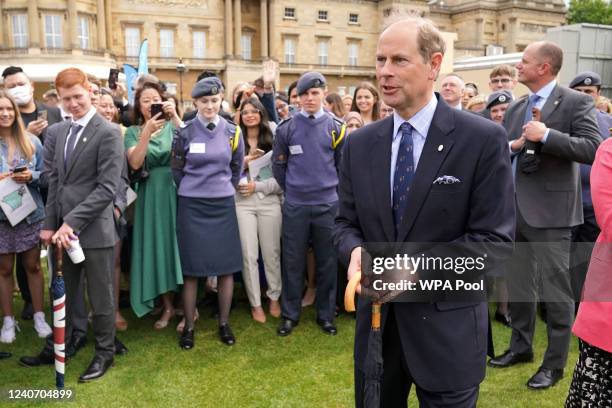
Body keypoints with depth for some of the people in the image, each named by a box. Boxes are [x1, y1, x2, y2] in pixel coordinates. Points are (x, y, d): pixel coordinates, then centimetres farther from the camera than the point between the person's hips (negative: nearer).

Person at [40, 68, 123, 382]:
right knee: (62, 294, 16)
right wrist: (50, 223, 8)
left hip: (93, 229, -6)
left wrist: (72, 222, -19)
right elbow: (55, 180, 15)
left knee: (100, 297, 8)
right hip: (64, 227, 6)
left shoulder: (108, 132, -11)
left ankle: (104, 353, 25)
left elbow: (107, 188, -16)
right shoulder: (62, 130, 12)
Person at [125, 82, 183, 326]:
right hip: (150, 194, 1)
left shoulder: (172, 126, 5)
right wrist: (147, 131, -18)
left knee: (180, 244, 0)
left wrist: (175, 116, -22)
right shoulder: (133, 132, 6)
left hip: (175, 190, -1)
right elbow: (135, 163, -10)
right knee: (156, 247, 5)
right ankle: (167, 306, 18)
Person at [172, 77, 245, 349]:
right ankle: (188, 326, 13)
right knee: (191, 268, 2)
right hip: (191, 207, -2)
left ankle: (224, 324, 17)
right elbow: (177, 170, 6)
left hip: (223, 206, 2)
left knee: (226, 266, 4)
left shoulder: (232, 132, 3)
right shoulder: (185, 132, -2)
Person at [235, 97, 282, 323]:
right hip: (242, 203, 0)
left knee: (271, 252, 8)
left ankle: (274, 297, 27)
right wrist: (243, 162, -11)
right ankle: (255, 303, 14)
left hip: (269, 201, 0)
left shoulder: (273, 141, 4)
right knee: (249, 254, 1)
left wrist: (258, 186, -10)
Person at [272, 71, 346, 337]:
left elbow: (343, 166, 9)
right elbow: (278, 165, 8)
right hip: (295, 206, 0)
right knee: (293, 261, 7)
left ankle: (326, 314, 23)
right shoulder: (286, 128, -1)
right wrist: (292, 190, 11)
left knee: (327, 262, 9)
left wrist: (330, 189, 11)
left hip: (328, 205, 1)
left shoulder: (336, 128, 1)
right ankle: (290, 314, 20)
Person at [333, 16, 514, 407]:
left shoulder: (484, 139, -11)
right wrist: (355, 251, -16)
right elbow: (346, 223, 7)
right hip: (377, 319, 4)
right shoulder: (359, 144, 4)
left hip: (448, 327, -4)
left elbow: (493, 238, -13)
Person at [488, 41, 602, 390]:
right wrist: (512, 145, -7)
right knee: (518, 285, 16)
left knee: (555, 289, 2)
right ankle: (521, 346, 33)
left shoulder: (576, 102, -6)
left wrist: (546, 135, -23)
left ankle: (555, 362, 16)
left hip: (549, 211, -7)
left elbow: (593, 149, -16)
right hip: (514, 209, 7)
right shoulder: (516, 108, 14)